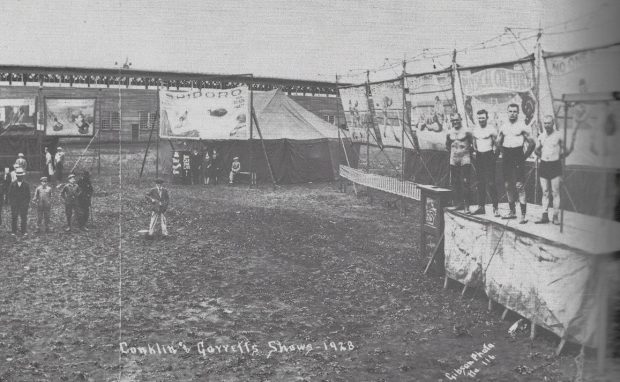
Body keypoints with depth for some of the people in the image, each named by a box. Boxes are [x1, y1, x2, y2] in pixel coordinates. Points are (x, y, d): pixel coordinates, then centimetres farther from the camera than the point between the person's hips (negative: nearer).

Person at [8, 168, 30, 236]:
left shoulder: (26, 184, 2)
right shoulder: (13, 184, 4)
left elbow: (28, 194, 4)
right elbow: (10, 194, 7)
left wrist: (28, 202, -2)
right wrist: (10, 201, 0)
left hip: (24, 204, -1)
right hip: (14, 204, 1)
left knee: (24, 217, 1)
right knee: (14, 218, 3)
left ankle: (24, 231, 9)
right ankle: (13, 231, 10)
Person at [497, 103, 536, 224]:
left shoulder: (522, 126, -3)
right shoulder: (503, 127, 12)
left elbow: (532, 143, -2)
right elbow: (498, 142, 24)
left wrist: (525, 156, -4)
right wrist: (503, 153, 14)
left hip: (518, 156, -6)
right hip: (506, 158, 6)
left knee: (519, 186, -10)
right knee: (508, 185, 9)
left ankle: (523, 215, -9)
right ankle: (512, 211, 20)